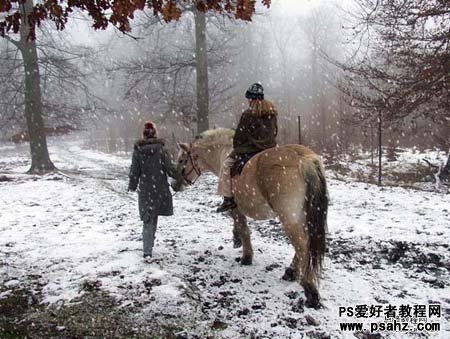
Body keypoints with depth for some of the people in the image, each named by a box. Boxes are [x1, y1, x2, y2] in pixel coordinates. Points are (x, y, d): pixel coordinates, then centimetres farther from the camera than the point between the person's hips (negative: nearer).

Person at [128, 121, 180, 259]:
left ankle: (148, 251, -6)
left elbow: (134, 171, 0)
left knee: (148, 219, 5)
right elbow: (170, 169, -9)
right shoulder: (161, 149, -9)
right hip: (160, 189, 0)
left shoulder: (137, 151, -4)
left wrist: (132, 186, 14)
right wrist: (180, 177, 9)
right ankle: (149, 246, 30)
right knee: (153, 217, 17)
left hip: (145, 190, 0)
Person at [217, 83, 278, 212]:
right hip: (270, 148, 7)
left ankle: (228, 198, -2)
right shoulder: (272, 113, 9)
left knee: (227, 165, 4)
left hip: (251, 149, -7)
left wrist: (236, 148, 11)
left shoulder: (248, 114, -11)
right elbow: (274, 133, 16)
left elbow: (240, 136, -6)